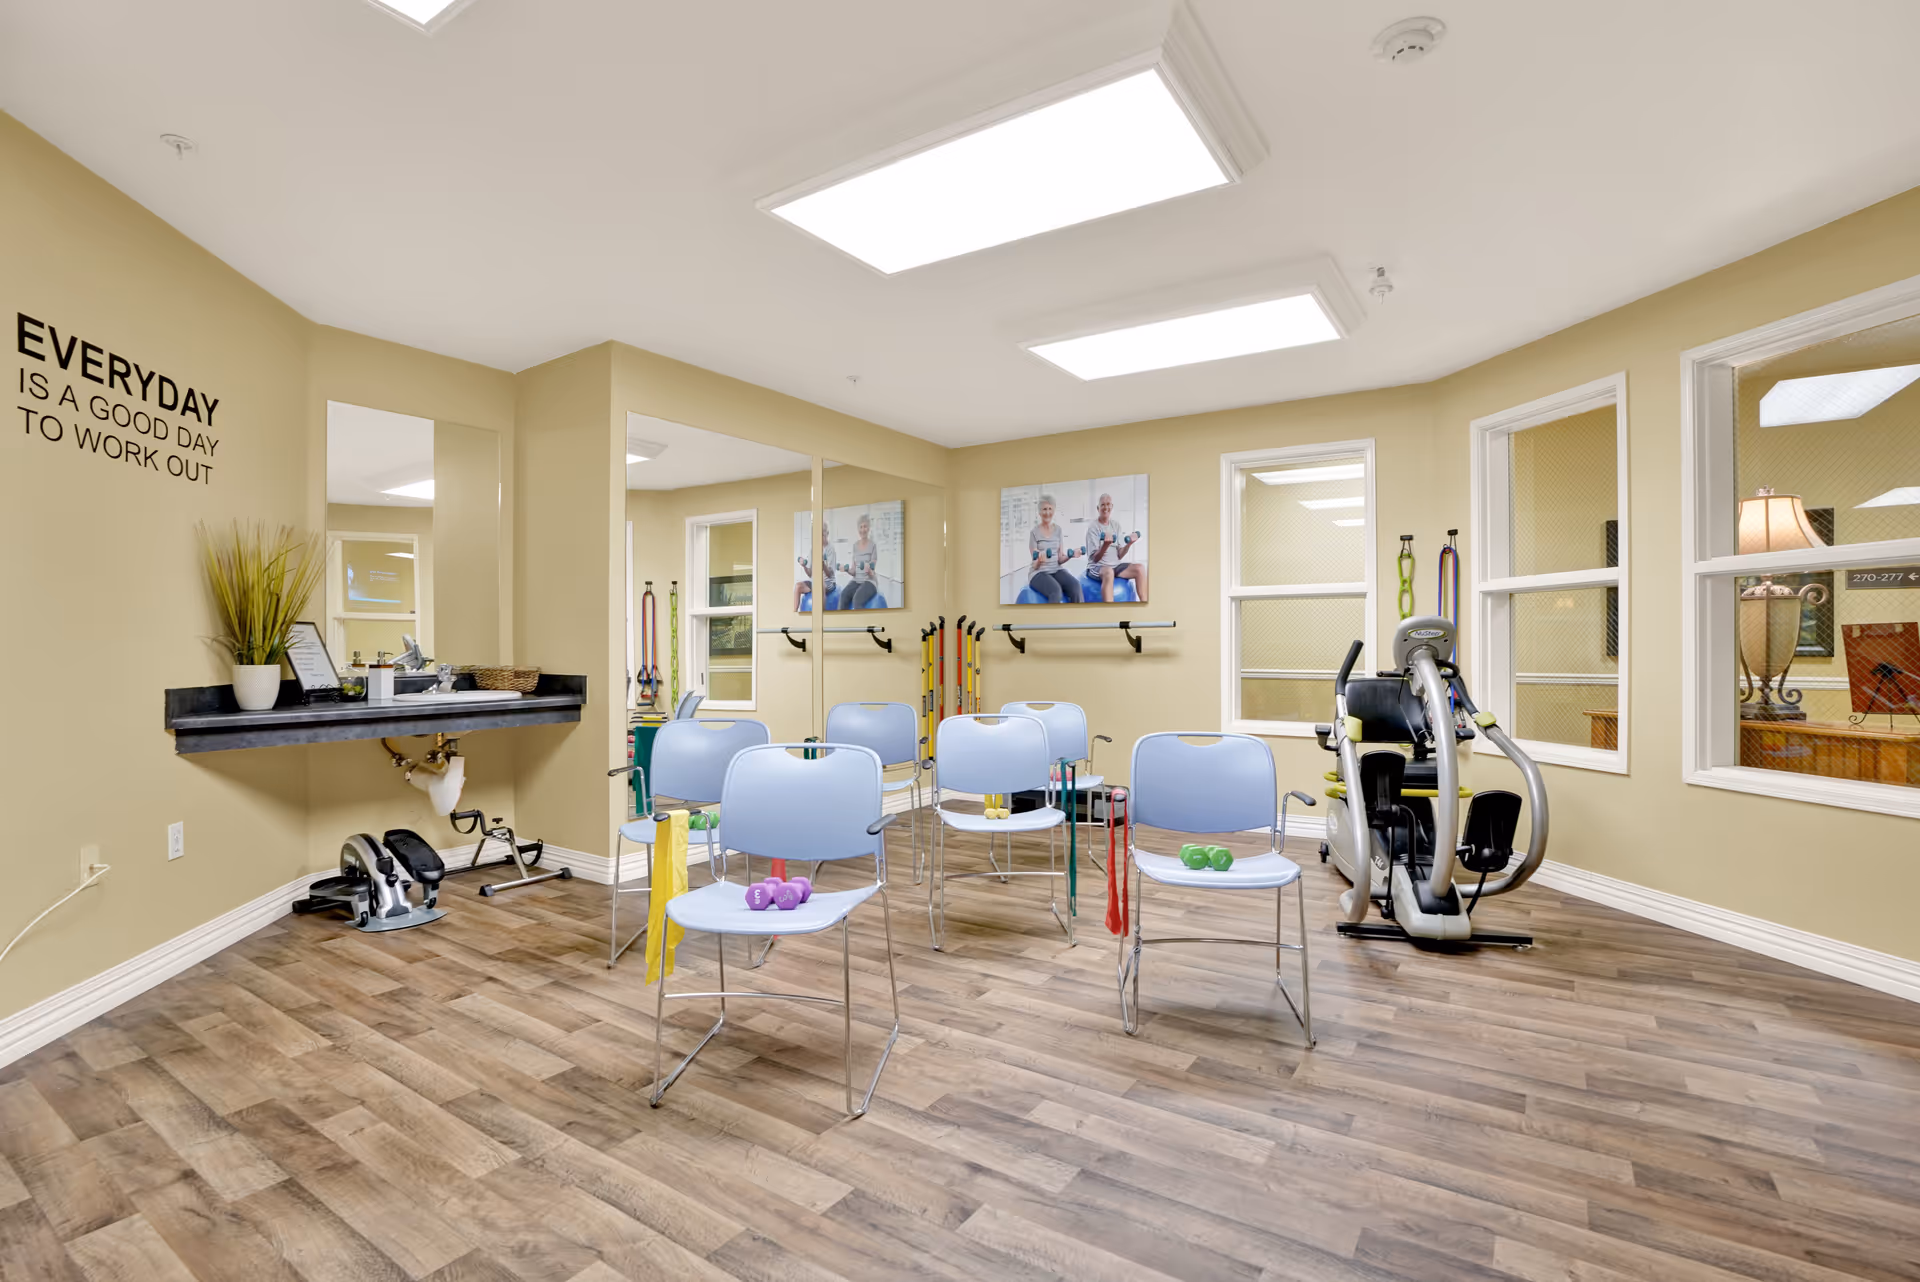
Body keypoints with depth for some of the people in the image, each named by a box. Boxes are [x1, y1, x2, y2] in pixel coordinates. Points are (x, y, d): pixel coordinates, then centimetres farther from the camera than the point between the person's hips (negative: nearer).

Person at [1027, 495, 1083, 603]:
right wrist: (1039, 560, -29)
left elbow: (1060, 559, 7)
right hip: (1039, 573, -4)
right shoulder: (1034, 532, -2)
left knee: (1075, 586, -29)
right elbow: (1035, 566, -6)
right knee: (1056, 591, -35)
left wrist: (1070, 555, -14)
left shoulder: (1058, 530, 9)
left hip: (1057, 570, 4)